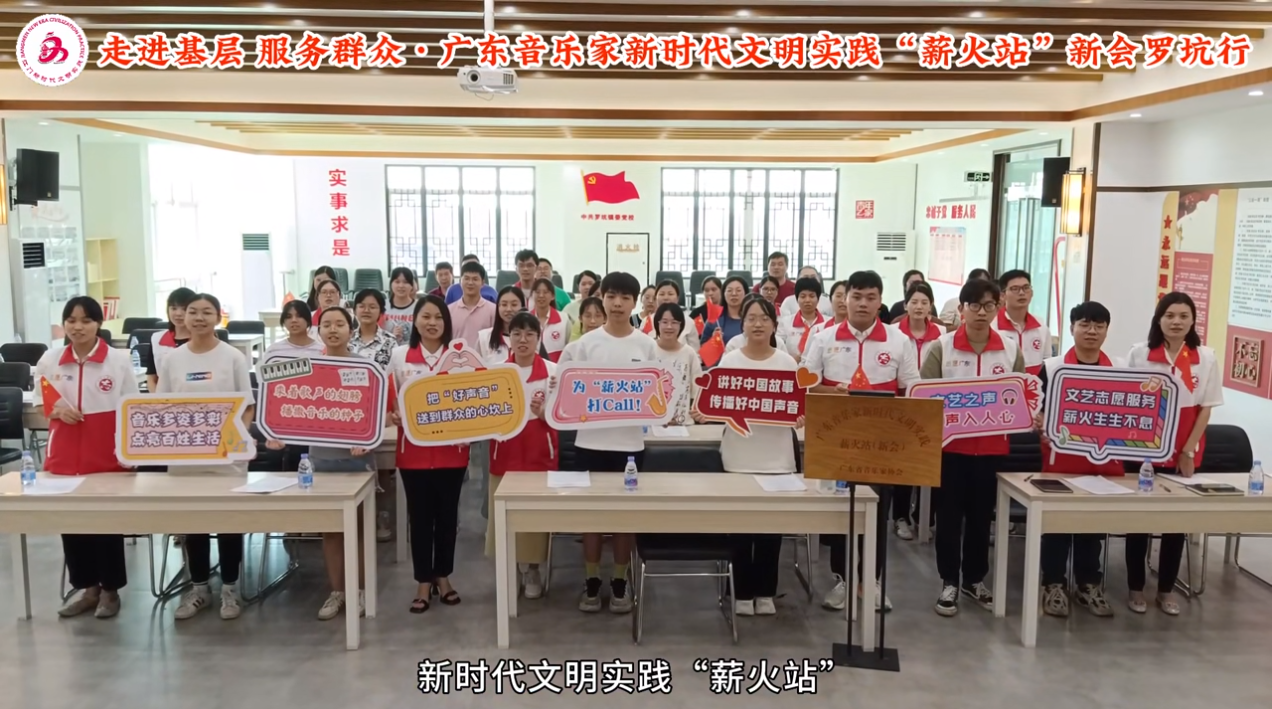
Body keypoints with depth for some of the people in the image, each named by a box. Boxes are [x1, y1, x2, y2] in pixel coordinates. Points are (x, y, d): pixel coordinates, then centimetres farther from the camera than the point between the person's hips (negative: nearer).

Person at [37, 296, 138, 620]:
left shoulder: (119, 359, -4)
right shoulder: (49, 360, 3)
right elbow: (39, 408, 12)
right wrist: (56, 411, -11)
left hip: (108, 455, -3)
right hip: (65, 455, 3)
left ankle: (110, 589, 17)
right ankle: (85, 586, 23)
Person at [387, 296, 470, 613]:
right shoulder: (400, 355, 2)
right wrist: (393, 416, -14)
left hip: (451, 449, 0)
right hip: (413, 449, 0)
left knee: (447, 514, 10)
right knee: (419, 516, 7)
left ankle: (443, 576, 27)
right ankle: (423, 581, 20)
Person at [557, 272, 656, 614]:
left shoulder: (647, 345, 1)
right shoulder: (586, 343, 0)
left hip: (630, 442, 0)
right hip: (590, 440, 0)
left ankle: (620, 583, 22)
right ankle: (592, 582, 21)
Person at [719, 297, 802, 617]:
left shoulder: (787, 362, 2)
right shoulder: (729, 361, 0)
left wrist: (800, 418, -17)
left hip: (776, 458, 1)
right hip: (738, 457, -1)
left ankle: (766, 592, 22)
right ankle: (743, 593, 18)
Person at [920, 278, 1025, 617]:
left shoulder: (1011, 349, 2)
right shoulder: (942, 347, -6)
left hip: (991, 446, 2)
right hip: (951, 444, -2)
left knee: (982, 515, 15)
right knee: (949, 514, 7)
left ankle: (974, 579, 32)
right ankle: (949, 582, 21)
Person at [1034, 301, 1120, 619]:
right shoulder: (1051, 367, -1)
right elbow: (1037, 408, -2)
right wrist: (1039, 422, -24)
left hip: (1104, 461, 3)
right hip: (1061, 459, -2)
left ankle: (1090, 584, 25)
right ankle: (1054, 585, 14)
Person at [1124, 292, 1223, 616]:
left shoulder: (1206, 358, -2)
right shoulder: (1139, 354, -4)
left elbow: (1205, 409, -1)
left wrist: (1188, 451, -6)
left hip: (1184, 452, 1)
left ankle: (1166, 590, 23)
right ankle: (1136, 588, 18)